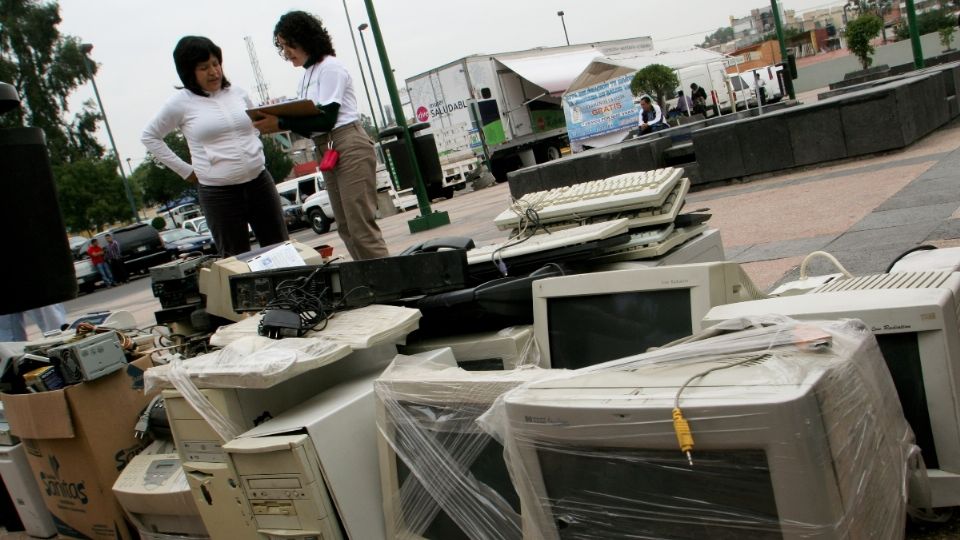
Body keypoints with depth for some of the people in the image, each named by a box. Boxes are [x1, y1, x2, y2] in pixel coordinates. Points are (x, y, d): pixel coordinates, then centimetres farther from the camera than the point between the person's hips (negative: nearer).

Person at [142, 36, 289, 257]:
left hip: (259, 181, 4)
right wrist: (185, 171, 2)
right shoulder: (182, 102, -2)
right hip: (218, 192, -3)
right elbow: (149, 136, 6)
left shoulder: (237, 93, 8)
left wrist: (256, 151, 9)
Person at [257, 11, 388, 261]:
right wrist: (280, 122, -4)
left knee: (361, 226, -13)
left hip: (349, 147, -9)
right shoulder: (307, 75, 18)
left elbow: (326, 119, -15)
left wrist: (280, 123, -18)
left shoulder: (330, 67, -7)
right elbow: (312, 122, 13)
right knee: (346, 229, 6)